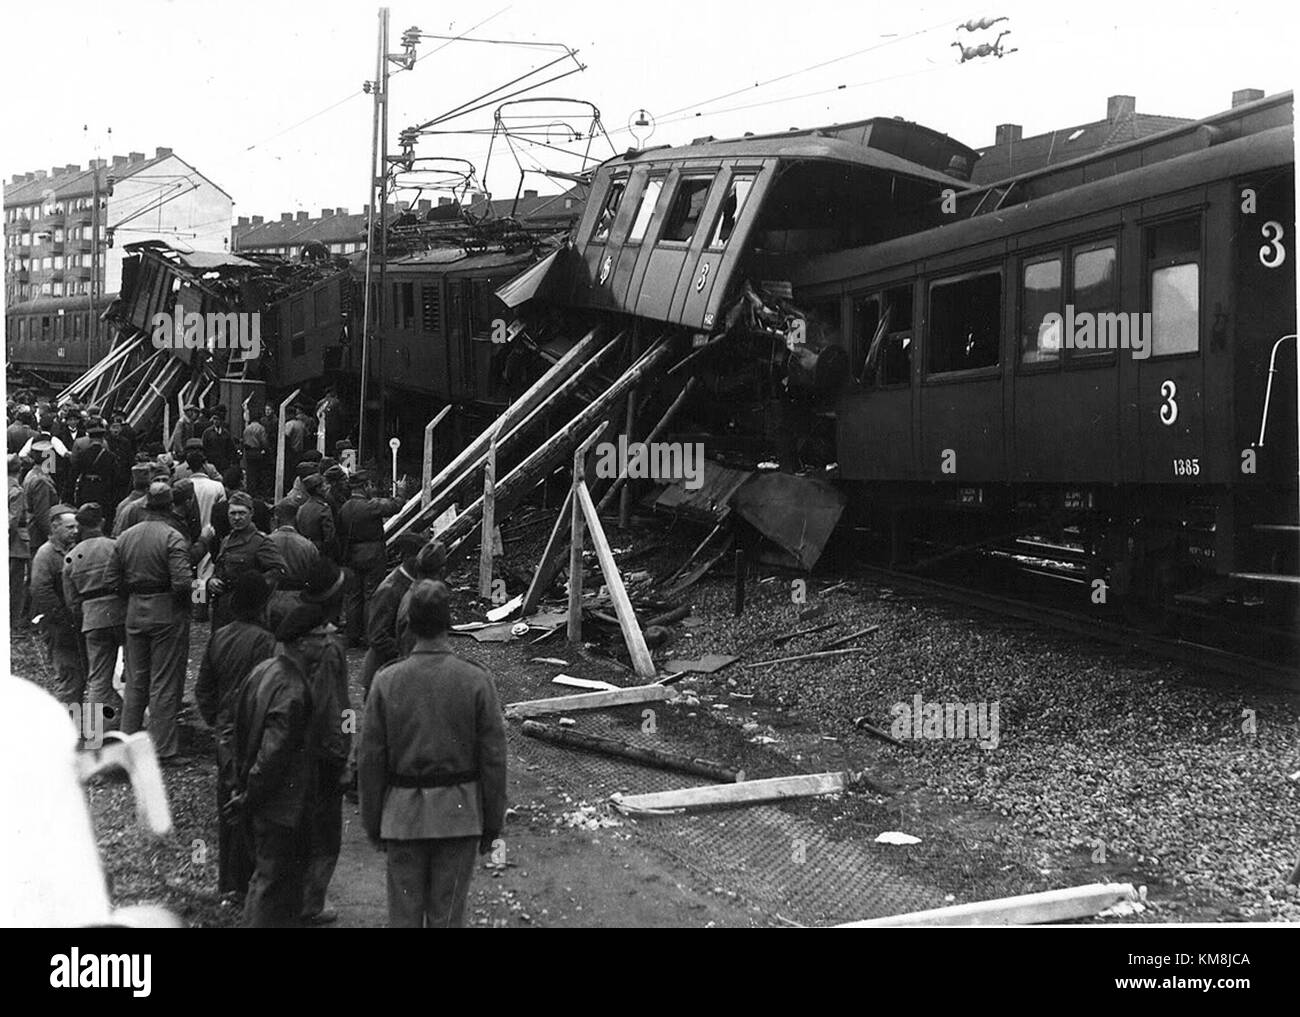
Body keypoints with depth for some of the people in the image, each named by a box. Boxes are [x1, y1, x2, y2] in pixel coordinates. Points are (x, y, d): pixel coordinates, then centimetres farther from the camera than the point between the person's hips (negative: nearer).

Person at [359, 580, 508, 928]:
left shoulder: (386, 681, -7)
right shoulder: (476, 680, -10)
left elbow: (371, 760, -2)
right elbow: (493, 759, -6)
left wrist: (372, 821, 10)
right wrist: (493, 822, 4)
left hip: (402, 812, 1)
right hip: (459, 813, -1)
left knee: (403, 912, 11)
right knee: (447, 914, 9)